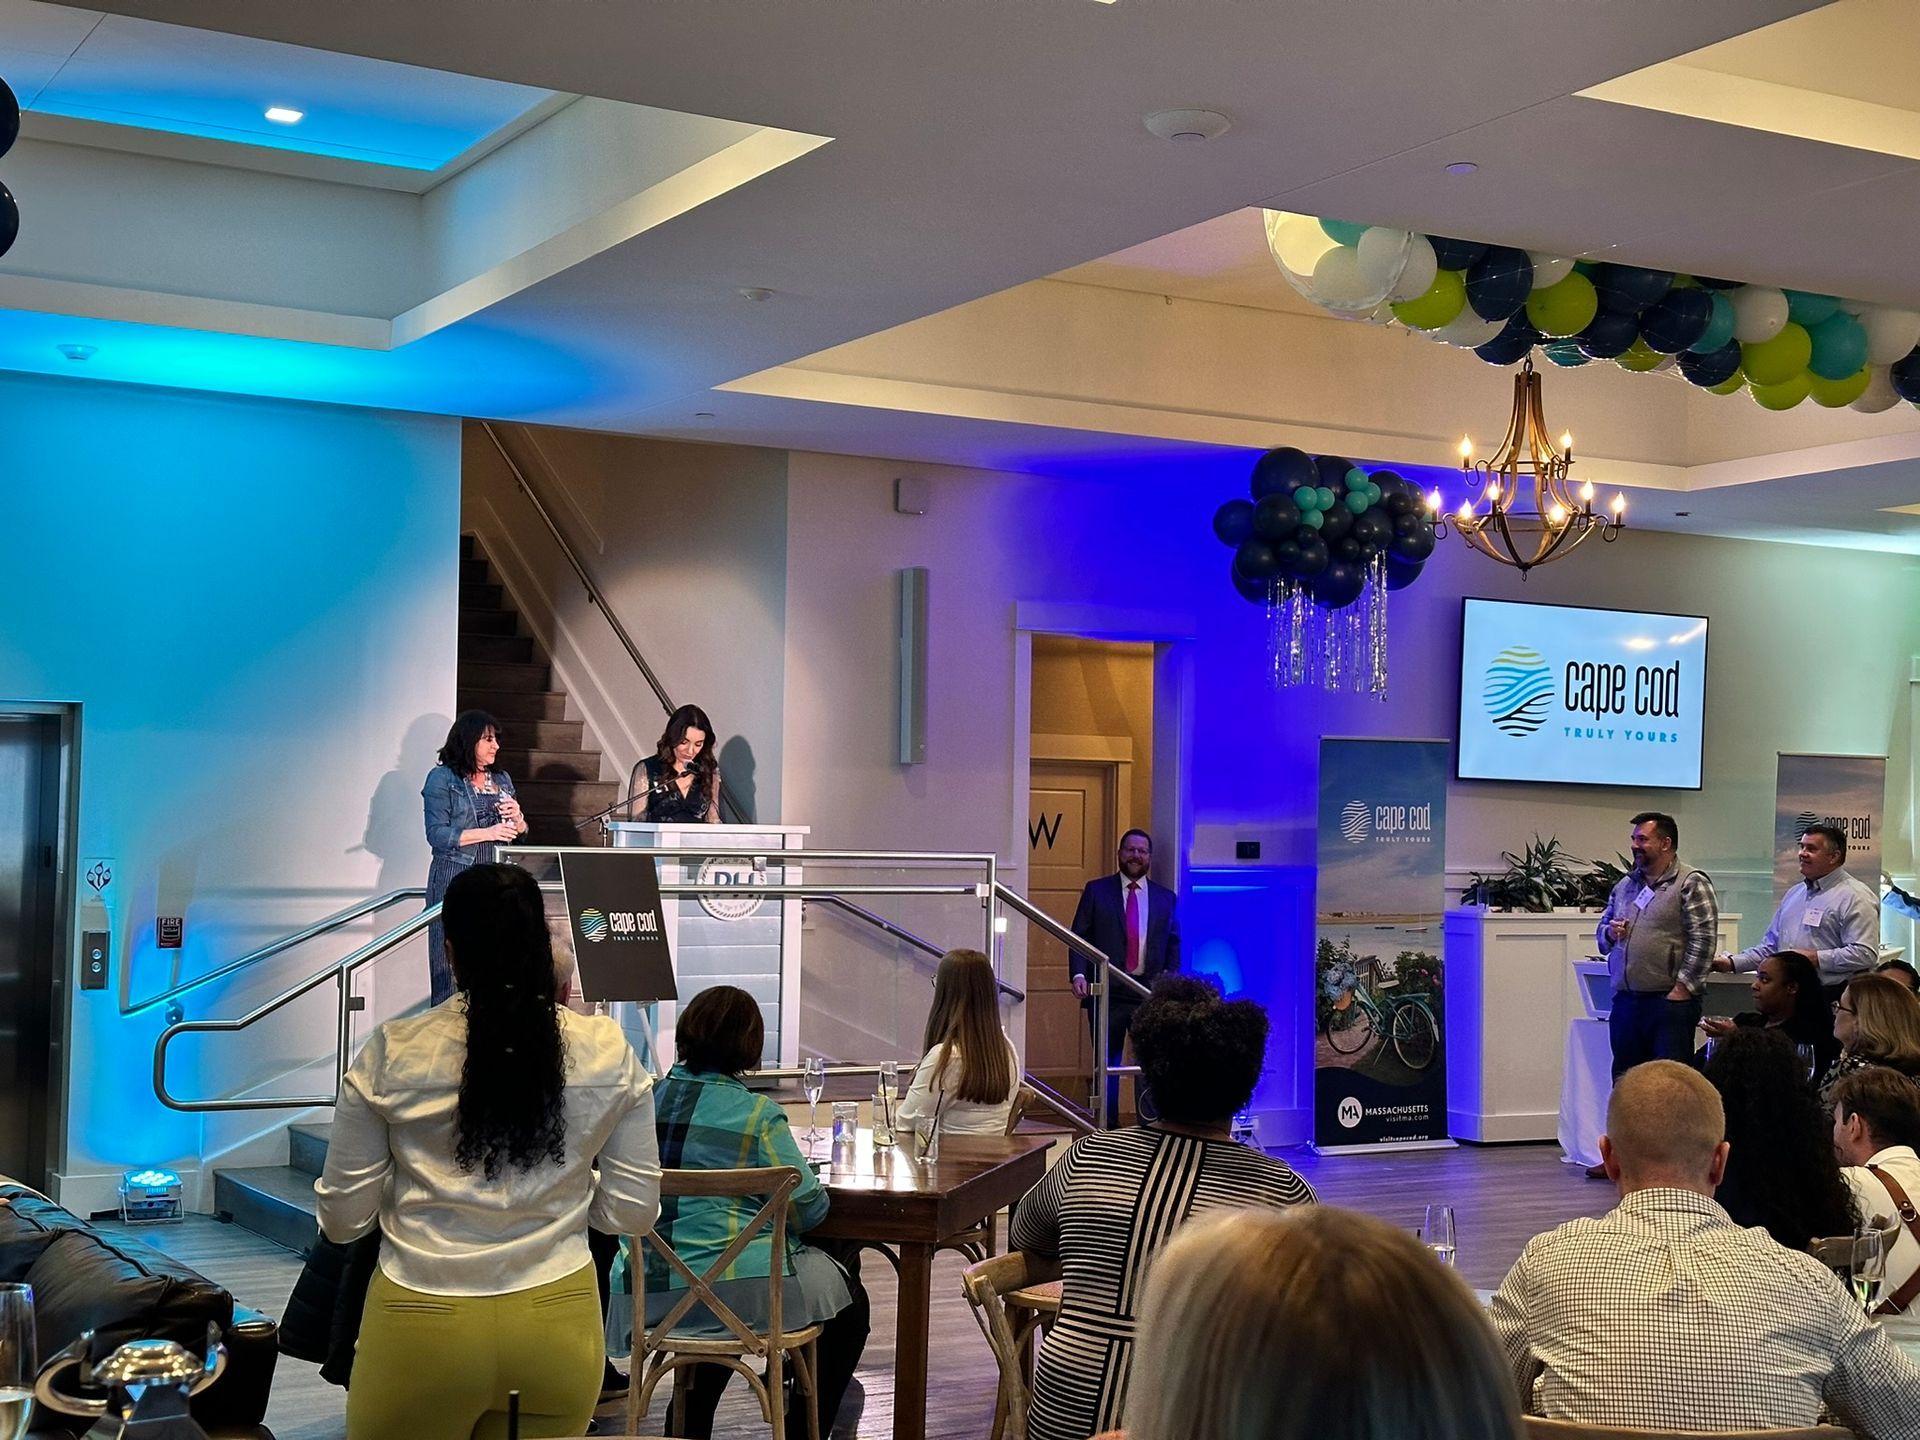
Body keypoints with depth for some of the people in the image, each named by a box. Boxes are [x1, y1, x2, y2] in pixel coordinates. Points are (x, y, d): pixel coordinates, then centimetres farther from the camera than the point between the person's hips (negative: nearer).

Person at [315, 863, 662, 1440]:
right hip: (556, 1325, 1)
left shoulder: (392, 1054, -8)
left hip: (422, 1329, -1)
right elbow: (633, 1210, 2)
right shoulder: (607, 1052, -4)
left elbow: (342, 1218, -1)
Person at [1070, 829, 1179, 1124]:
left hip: (1150, 991, 1)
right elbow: (1079, 936, 1)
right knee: (1106, 1064, 6)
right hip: (1106, 990, -1)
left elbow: (1173, 942, 14)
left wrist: (1170, 976, -2)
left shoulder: (1165, 897, 12)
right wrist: (1079, 974, -12)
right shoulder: (1096, 890, 5)